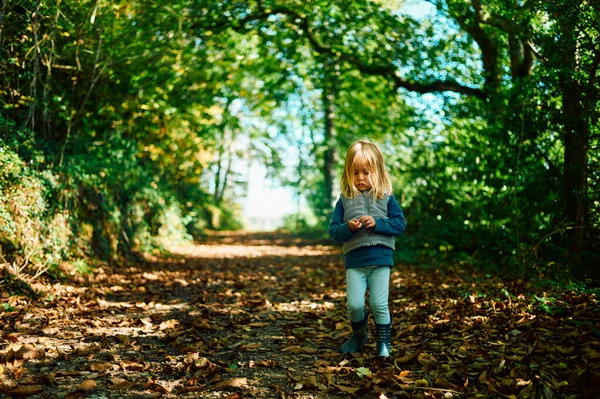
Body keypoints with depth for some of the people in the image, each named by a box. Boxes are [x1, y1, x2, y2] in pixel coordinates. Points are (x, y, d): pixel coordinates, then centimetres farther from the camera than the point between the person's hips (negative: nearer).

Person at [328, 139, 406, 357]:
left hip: (380, 259, -1)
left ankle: (384, 341, 19)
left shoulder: (386, 198, 5)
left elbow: (400, 224, 0)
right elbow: (333, 230, 4)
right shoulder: (345, 200, 7)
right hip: (354, 260, 1)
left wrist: (377, 223, -14)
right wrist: (348, 228, -17)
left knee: (379, 304, -2)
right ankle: (359, 335, 28)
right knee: (354, 305, -1)